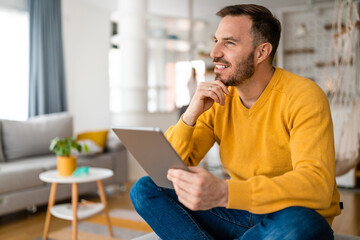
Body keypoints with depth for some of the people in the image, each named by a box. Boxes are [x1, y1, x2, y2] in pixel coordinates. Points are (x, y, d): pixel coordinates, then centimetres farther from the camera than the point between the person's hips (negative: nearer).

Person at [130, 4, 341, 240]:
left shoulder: (302, 96, -16)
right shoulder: (216, 101, 0)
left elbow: (318, 185, -30)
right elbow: (168, 172, -3)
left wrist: (224, 193, -43)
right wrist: (190, 115, -20)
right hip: (240, 212, 5)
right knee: (144, 189, -8)